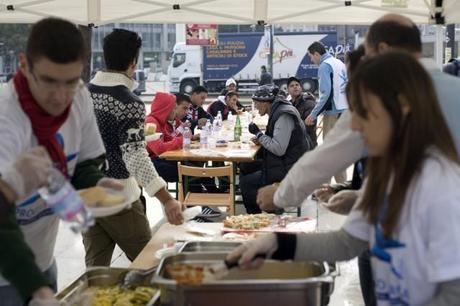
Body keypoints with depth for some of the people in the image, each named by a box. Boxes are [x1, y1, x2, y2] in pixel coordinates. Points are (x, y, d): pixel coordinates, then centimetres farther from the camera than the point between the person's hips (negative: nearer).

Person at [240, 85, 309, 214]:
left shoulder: (283, 116, -20)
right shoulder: (277, 112, 10)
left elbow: (279, 149, -26)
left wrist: (258, 133, -17)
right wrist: (261, 139, 2)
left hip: (288, 168, -10)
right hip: (283, 163, 10)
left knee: (245, 183, -11)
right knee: (245, 170, 12)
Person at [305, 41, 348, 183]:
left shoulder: (324, 66, -11)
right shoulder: (339, 63, 14)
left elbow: (326, 93, -19)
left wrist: (313, 115, -15)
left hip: (333, 112, -9)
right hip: (344, 109, 9)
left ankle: (341, 184, -2)